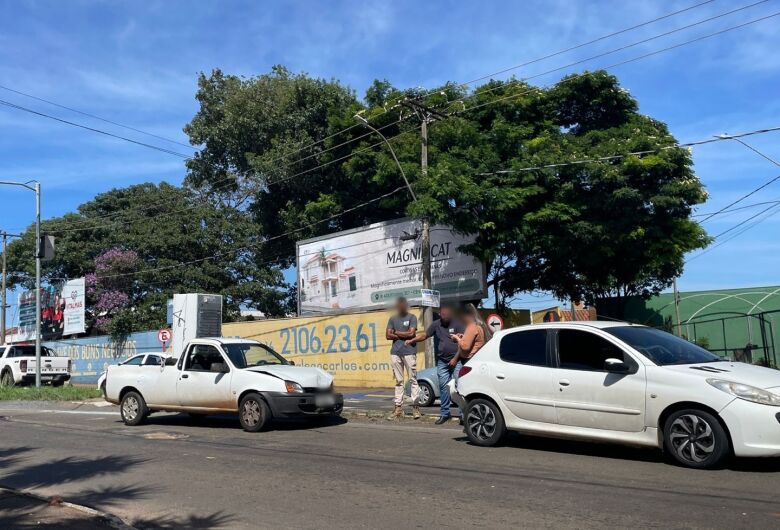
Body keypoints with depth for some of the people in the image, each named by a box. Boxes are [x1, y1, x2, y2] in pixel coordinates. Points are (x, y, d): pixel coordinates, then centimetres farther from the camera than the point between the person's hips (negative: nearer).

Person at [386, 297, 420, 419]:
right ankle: (398, 407, 9)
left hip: (409, 352, -4)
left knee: (413, 379, -4)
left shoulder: (411, 317, 4)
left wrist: (396, 333, 1)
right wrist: (404, 335, -3)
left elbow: (411, 333, -9)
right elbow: (388, 335, 5)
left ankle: (415, 406, -2)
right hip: (395, 353, 4)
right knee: (398, 381, 7)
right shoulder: (392, 319, 15)